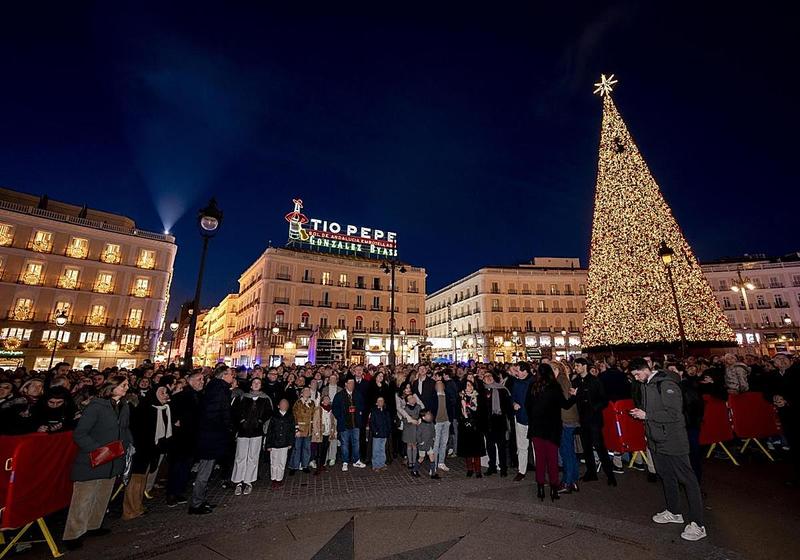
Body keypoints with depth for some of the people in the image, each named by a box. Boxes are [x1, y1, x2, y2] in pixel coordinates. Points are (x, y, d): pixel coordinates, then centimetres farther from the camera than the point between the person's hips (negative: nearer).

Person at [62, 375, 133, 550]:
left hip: (113, 462, 7)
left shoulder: (124, 407, 3)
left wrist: (128, 444, 2)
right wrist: (98, 450, -22)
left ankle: (93, 526, 36)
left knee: (103, 496, 19)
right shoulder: (96, 406, -17)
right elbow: (79, 434, -17)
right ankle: (72, 535, 19)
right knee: (83, 499, 2)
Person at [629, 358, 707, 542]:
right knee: (666, 476, 20)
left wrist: (646, 415, -22)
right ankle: (674, 512, 35)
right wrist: (640, 413, 5)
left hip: (672, 440, -9)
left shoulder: (666, 384, -19)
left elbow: (674, 414, -23)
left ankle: (697, 524, 10)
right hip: (656, 440, 9)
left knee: (687, 478, 1)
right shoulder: (645, 385, 8)